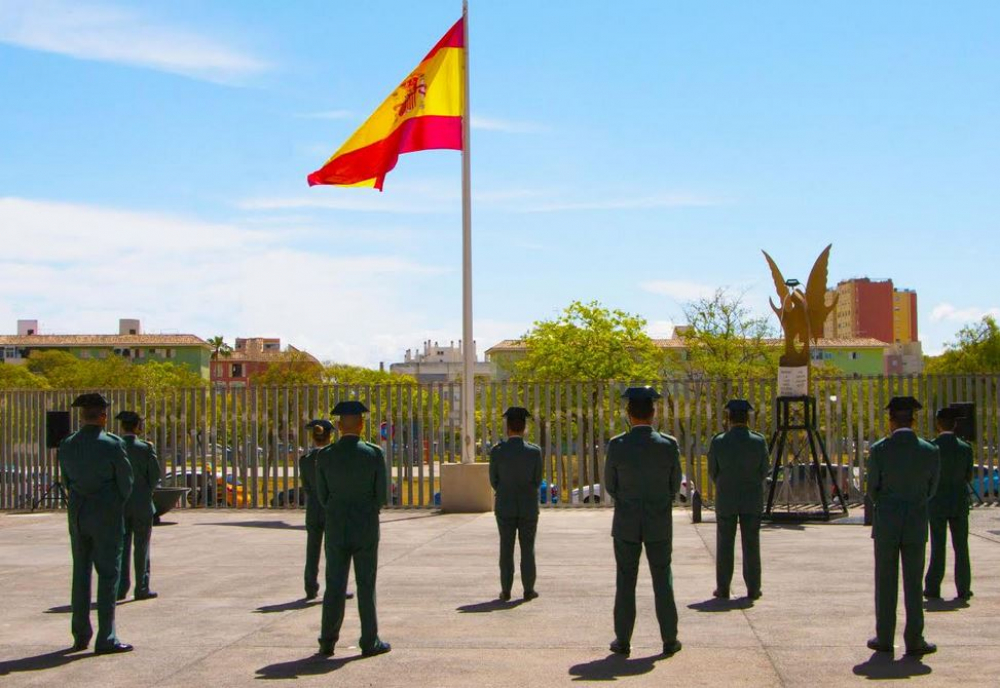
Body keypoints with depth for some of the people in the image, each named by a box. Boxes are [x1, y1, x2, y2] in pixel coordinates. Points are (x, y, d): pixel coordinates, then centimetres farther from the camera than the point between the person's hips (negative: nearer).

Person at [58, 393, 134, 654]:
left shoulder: (67, 445, 3)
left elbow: (66, 481, 9)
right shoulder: (112, 444, -13)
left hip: (77, 515, 5)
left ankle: (80, 636, 20)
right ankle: (106, 639, -1)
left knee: (80, 573, 14)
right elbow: (126, 482, -7)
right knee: (108, 574, 0)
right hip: (107, 515, -5)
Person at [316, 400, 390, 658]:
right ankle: (370, 642, 9)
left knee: (334, 586, 7)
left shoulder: (325, 455, -3)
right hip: (366, 529, -2)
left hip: (335, 529, 2)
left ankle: (327, 642, 9)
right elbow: (382, 495, -5)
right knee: (366, 585, 5)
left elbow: (322, 495, 3)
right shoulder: (374, 453, -8)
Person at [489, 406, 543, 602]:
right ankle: (528, 590, 9)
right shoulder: (535, 451, -9)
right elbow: (537, 481, -3)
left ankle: (506, 591, 9)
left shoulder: (497, 451, -9)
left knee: (506, 549, 7)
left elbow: (493, 481, -1)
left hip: (504, 507, 0)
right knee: (527, 548, 8)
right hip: (528, 507, 0)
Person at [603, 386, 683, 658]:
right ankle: (669, 640, 14)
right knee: (662, 581, 10)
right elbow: (675, 486, 1)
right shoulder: (669, 445, -8)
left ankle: (623, 641, 11)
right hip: (659, 524, 1)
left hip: (626, 524, -1)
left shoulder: (616, 445, -11)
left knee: (625, 582, 7)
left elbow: (610, 486, -1)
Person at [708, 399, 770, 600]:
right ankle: (753, 588, 8)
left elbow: (713, 472, 0)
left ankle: (723, 588, 9)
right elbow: (765, 470, 1)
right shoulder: (759, 441, -6)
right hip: (752, 500, 1)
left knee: (725, 545, 7)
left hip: (725, 500, -1)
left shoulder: (718, 442, -9)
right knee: (751, 544, 6)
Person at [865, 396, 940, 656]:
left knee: (886, 582, 7)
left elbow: (872, 489, -1)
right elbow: (931, 490, 7)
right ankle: (914, 641, 7)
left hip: (885, 522, -1)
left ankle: (884, 638, 11)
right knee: (913, 583, 6)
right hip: (916, 522, 1)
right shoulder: (930, 451, -2)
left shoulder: (879, 450, -8)